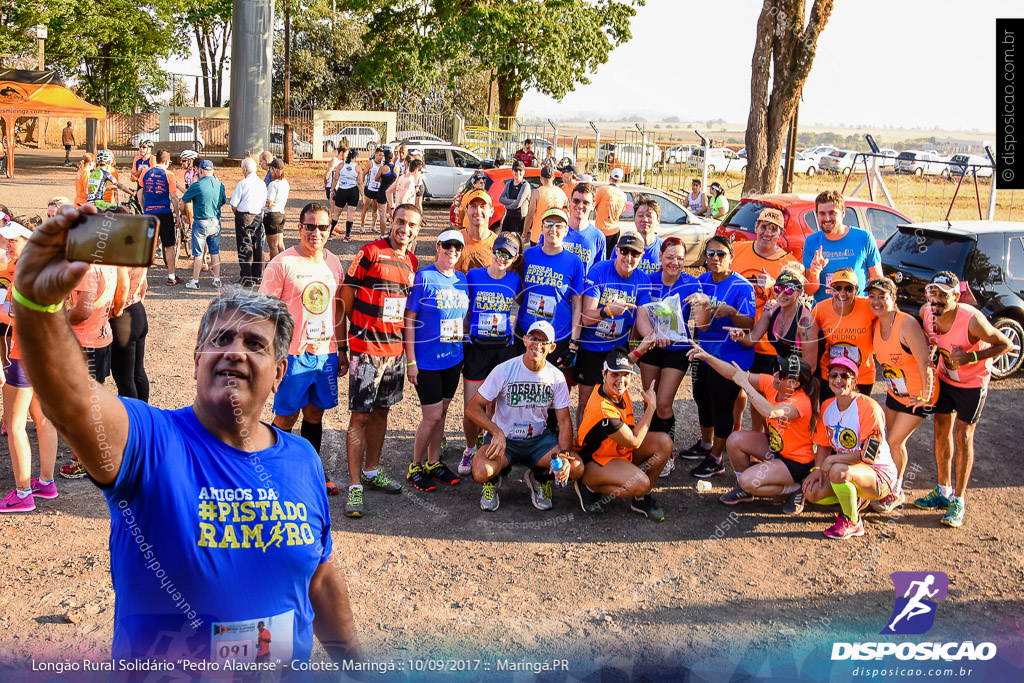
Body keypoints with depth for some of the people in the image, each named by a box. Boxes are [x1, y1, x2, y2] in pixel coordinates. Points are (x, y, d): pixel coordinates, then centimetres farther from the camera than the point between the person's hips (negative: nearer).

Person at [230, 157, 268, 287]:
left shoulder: (242, 183, -13)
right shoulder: (262, 184, 5)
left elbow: (233, 205, -10)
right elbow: (263, 204, 10)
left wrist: (237, 214, 7)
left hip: (244, 217, -5)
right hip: (258, 217, 5)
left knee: (245, 247, 0)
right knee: (257, 247, 12)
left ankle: (246, 279, 1)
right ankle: (257, 276, 19)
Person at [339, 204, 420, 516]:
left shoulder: (411, 262, 10)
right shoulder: (370, 254, -9)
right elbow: (344, 300, -7)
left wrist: (409, 350, 15)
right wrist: (340, 345, -7)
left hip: (396, 348, 6)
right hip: (366, 348, -6)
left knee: (382, 410, 16)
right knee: (360, 416, -3)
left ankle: (372, 471, 30)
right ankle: (355, 485, 2)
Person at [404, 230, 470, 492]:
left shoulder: (462, 280, 7)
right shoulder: (424, 278, -11)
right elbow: (409, 320, -11)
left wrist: (466, 354, 14)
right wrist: (410, 360, -13)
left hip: (453, 359, 6)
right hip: (427, 359, -5)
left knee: (441, 412, 14)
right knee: (433, 416, -3)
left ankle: (434, 462, 29)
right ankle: (415, 467, 16)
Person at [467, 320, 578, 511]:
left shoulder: (556, 377, -3)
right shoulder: (504, 370, -13)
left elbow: (564, 421, -1)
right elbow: (472, 408, -13)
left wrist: (564, 455, -20)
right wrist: (497, 432, -30)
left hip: (539, 439, 3)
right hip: (504, 438, -3)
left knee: (576, 468, -22)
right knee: (481, 472, -33)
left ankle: (539, 478, 12)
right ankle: (494, 479, 8)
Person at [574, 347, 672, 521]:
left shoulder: (621, 391, -7)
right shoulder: (603, 410, -35)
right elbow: (634, 442, -23)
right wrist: (651, 406, -17)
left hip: (619, 450, 9)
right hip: (591, 461, -9)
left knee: (663, 442, -9)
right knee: (640, 482, -34)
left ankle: (640, 499, 3)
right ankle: (589, 487, -7)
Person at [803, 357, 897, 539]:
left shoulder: (868, 408, -21)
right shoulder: (827, 406, 2)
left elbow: (869, 454, -24)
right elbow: (823, 444, 10)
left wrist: (834, 458, -24)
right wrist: (818, 468, -7)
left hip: (879, 475, -8)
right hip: (848, 468, 8)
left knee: (838, 471, -37)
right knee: (811, 492, -14)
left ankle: (853, 523, -13)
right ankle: (855, 500, 14)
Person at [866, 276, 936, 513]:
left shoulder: (906, 323, -26)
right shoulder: (875, 325, -3)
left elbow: (924, 362, -27)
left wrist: (925, 396, -22)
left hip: (917, 394, -7)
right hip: (894, 392, 7)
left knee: (894, 442, -4)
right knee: (893, 441, 13)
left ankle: (895, 493, 16)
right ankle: (895, 488, 31)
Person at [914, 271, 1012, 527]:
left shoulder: (972, 320, -34)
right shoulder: (926, 312, -17)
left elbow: (1006, 344, -21)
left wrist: (972, 357, -32)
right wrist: (931, 346, -17)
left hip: (973, 381, -5)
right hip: (945, 376, 5)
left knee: (963, 436, -4)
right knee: (941, 430, 10)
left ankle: (958, 501, 7)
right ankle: (943, 491, 26)